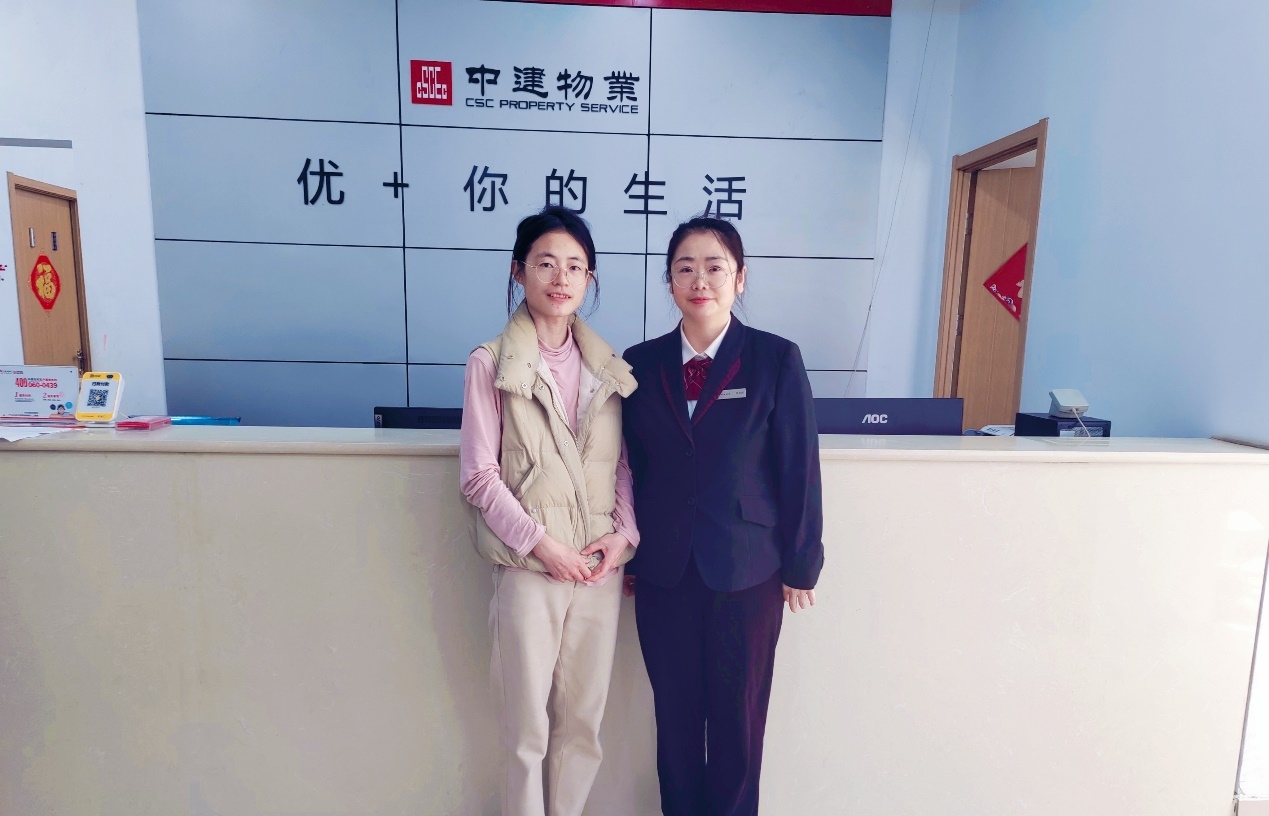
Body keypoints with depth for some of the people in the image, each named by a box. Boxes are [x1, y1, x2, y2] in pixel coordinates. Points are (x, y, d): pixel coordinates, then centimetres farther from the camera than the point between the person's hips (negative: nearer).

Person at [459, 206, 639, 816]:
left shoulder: (608, 366, 8)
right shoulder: (491, 364, -4)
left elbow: (624, 463, 9)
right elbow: (478, 474, -7)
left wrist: (624, 533, -5)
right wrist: (540, 542, -13)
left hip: (600, 566, 4)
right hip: (528, 567, -3)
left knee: (583, 719, 14)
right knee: (526, 725, 9)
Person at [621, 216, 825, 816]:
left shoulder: (776, 359, -6)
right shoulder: (641, 362, 2)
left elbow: (799, 468, -5)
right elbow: (633, 466, 5)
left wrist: (800, 566, -3)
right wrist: (629, 554, 7)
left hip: (747, 569, -2)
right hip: (663, 570, 3)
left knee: (738, 716, 13)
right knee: (675, 714, 15)